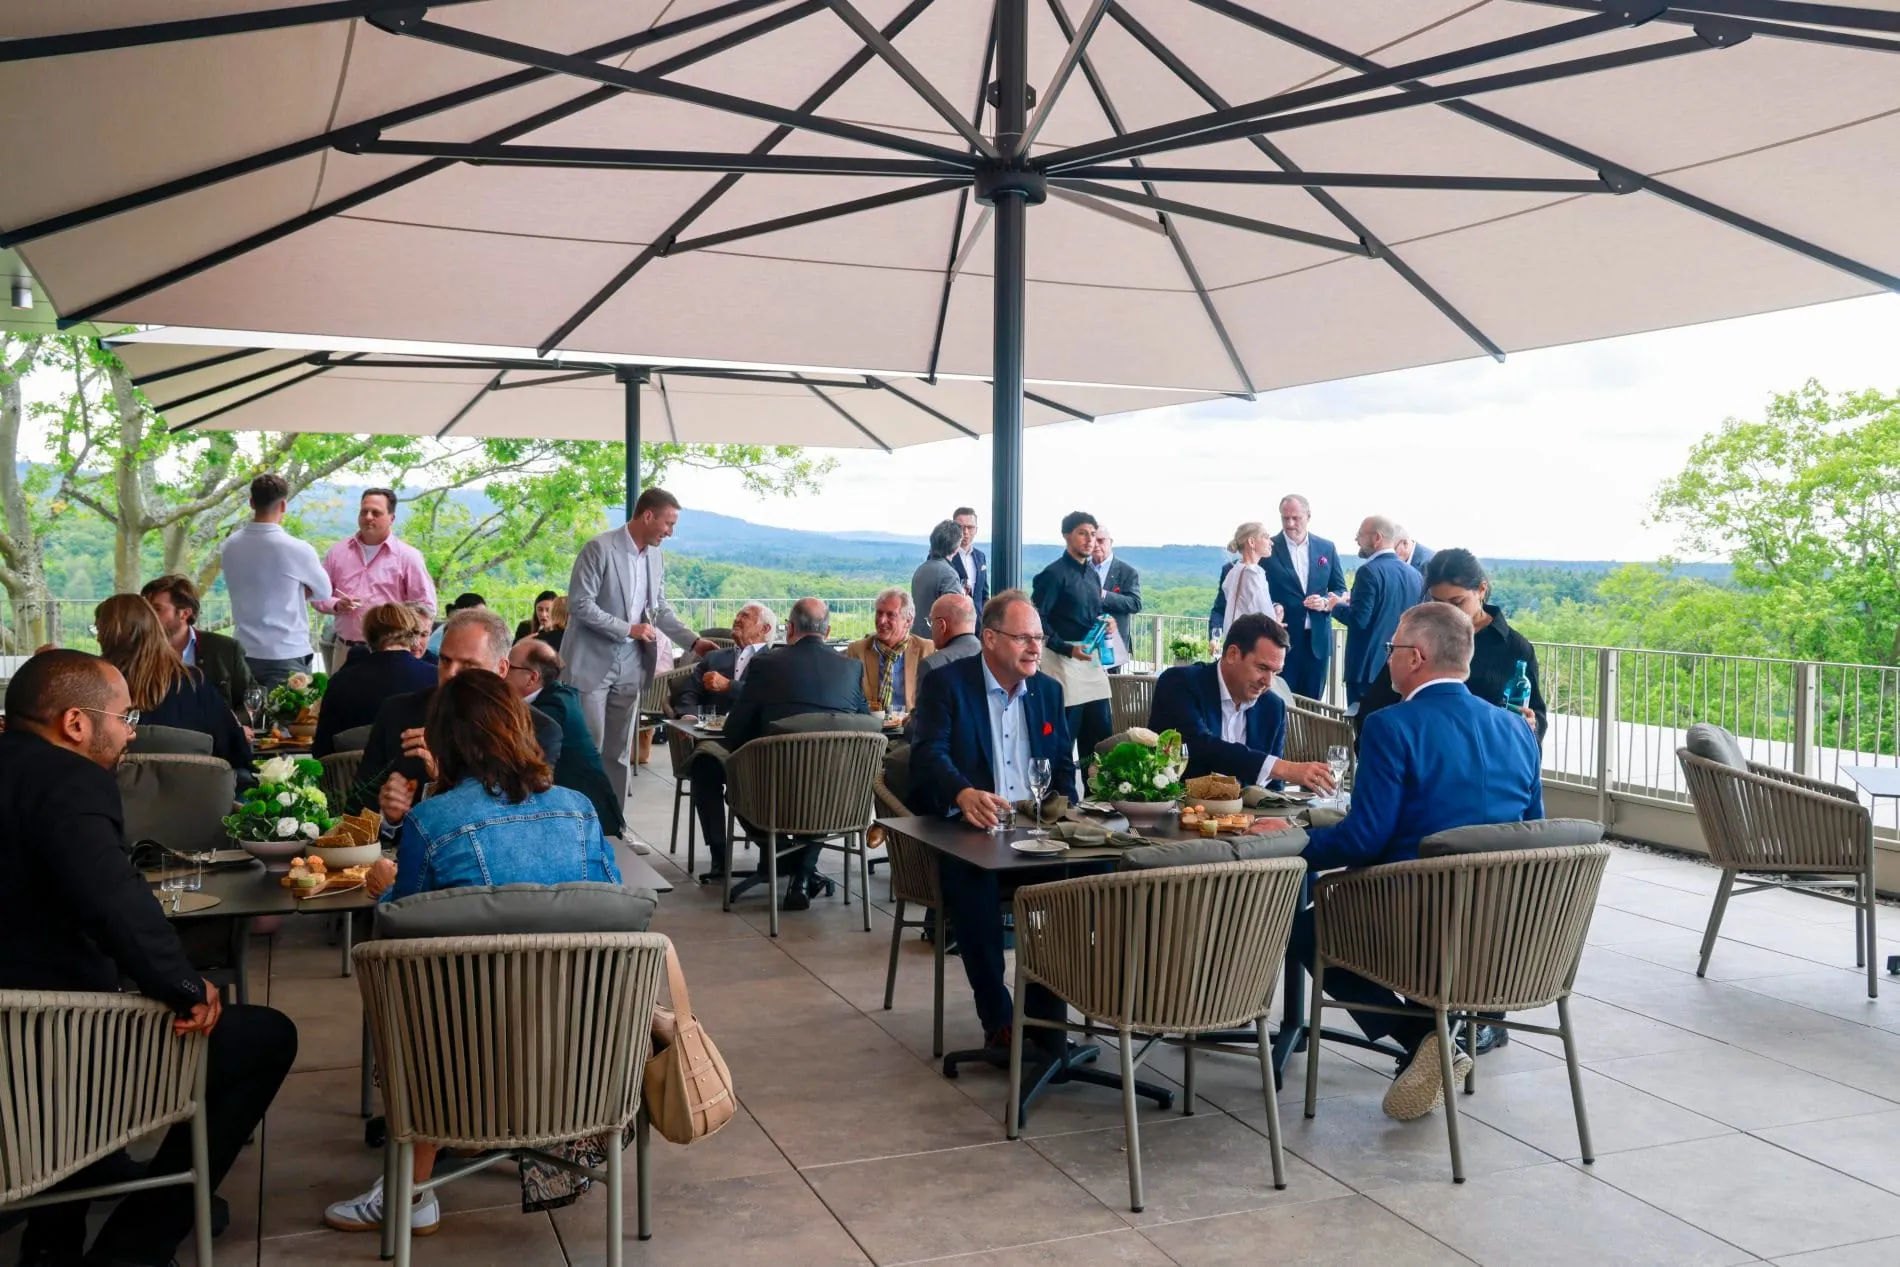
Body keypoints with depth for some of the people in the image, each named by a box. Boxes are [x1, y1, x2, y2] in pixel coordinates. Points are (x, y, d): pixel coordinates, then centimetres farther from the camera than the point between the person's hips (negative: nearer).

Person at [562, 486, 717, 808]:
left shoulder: (656, 557, 6)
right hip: (592, 665, -6)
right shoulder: (600, 548, -14)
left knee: (619, 754, 9)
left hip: (629, 668, 6)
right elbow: (579, 603, -18)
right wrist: (628, 629, -19)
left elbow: (660, 609, 14)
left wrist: (693, 641, 2)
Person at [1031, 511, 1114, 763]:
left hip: (1092, 660, 8)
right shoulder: (1053, 574, -10)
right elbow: (1036, 619, -14)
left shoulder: (1093, 574, 15)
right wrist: (1068, 649, -21)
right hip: (1064, 661, -8)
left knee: (1101, 733, 9)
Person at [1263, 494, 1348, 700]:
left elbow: (1340, 590, 11)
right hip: (1282, 639, -3)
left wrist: (1325, 602, -9)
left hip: (1318, 639, 3)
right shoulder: (1268, 549, -2)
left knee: (1312, 702, 9)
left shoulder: (1327, 548, 7)